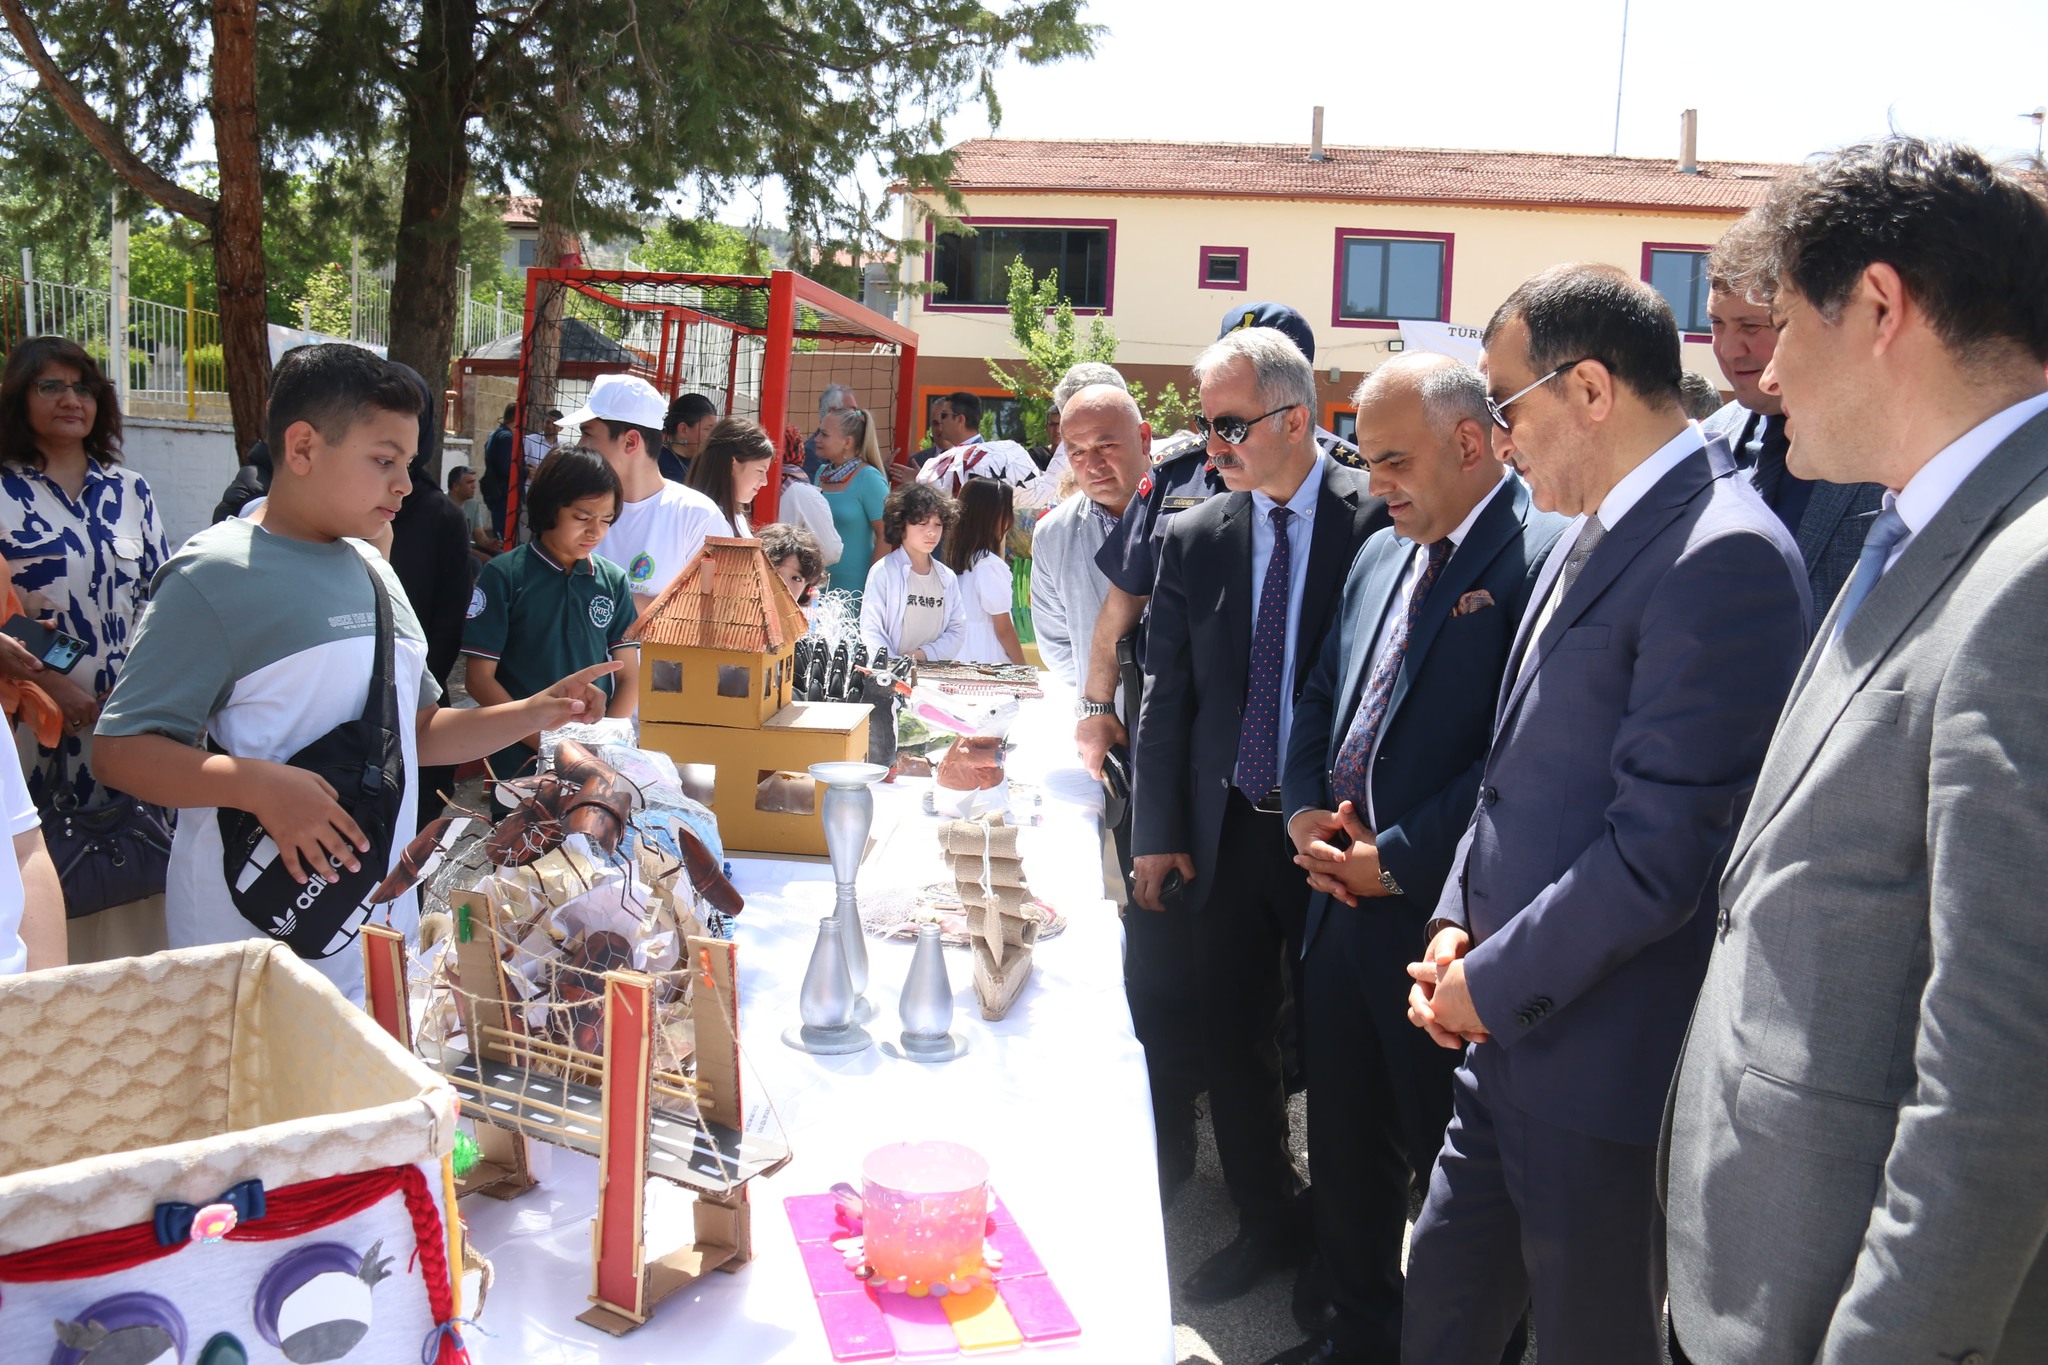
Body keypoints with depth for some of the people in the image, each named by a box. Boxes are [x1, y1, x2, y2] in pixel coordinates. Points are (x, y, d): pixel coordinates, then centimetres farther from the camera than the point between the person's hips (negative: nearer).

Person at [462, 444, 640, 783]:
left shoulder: (614, 581, 2)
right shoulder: (504, 576, -6)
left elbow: (629, 678, 4)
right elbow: (480, 677, -6)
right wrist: (548, 744, -15)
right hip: (521, 765, -2)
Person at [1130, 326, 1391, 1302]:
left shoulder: (1377, 518, -9)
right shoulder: (1193, 541, 3)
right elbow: (1165, 698, 6)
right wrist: (1158, 834, 3)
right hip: (1226, 832, 4)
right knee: (1228, 1034, 11)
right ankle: (1268, 1219, 33)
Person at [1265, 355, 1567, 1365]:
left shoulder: (1542, 554, -14)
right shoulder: (1380, 555, 13)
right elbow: (1319, 698, 19)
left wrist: (1394, 859, -15)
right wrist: (1305, 809, 2)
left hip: (1438, 918, -8)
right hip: (1340, 902, 8)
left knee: (1449, 1158, 9)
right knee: (1345, 1147, 20)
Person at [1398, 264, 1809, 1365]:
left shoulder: (1723, 555, -20)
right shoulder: (1592, 535, 10)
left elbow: (1662, 851, -24)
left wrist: (1494, 983, -14)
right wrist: (1456, 925, 4)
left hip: (1606, 1068, -8)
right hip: (1514, 1038, 8)